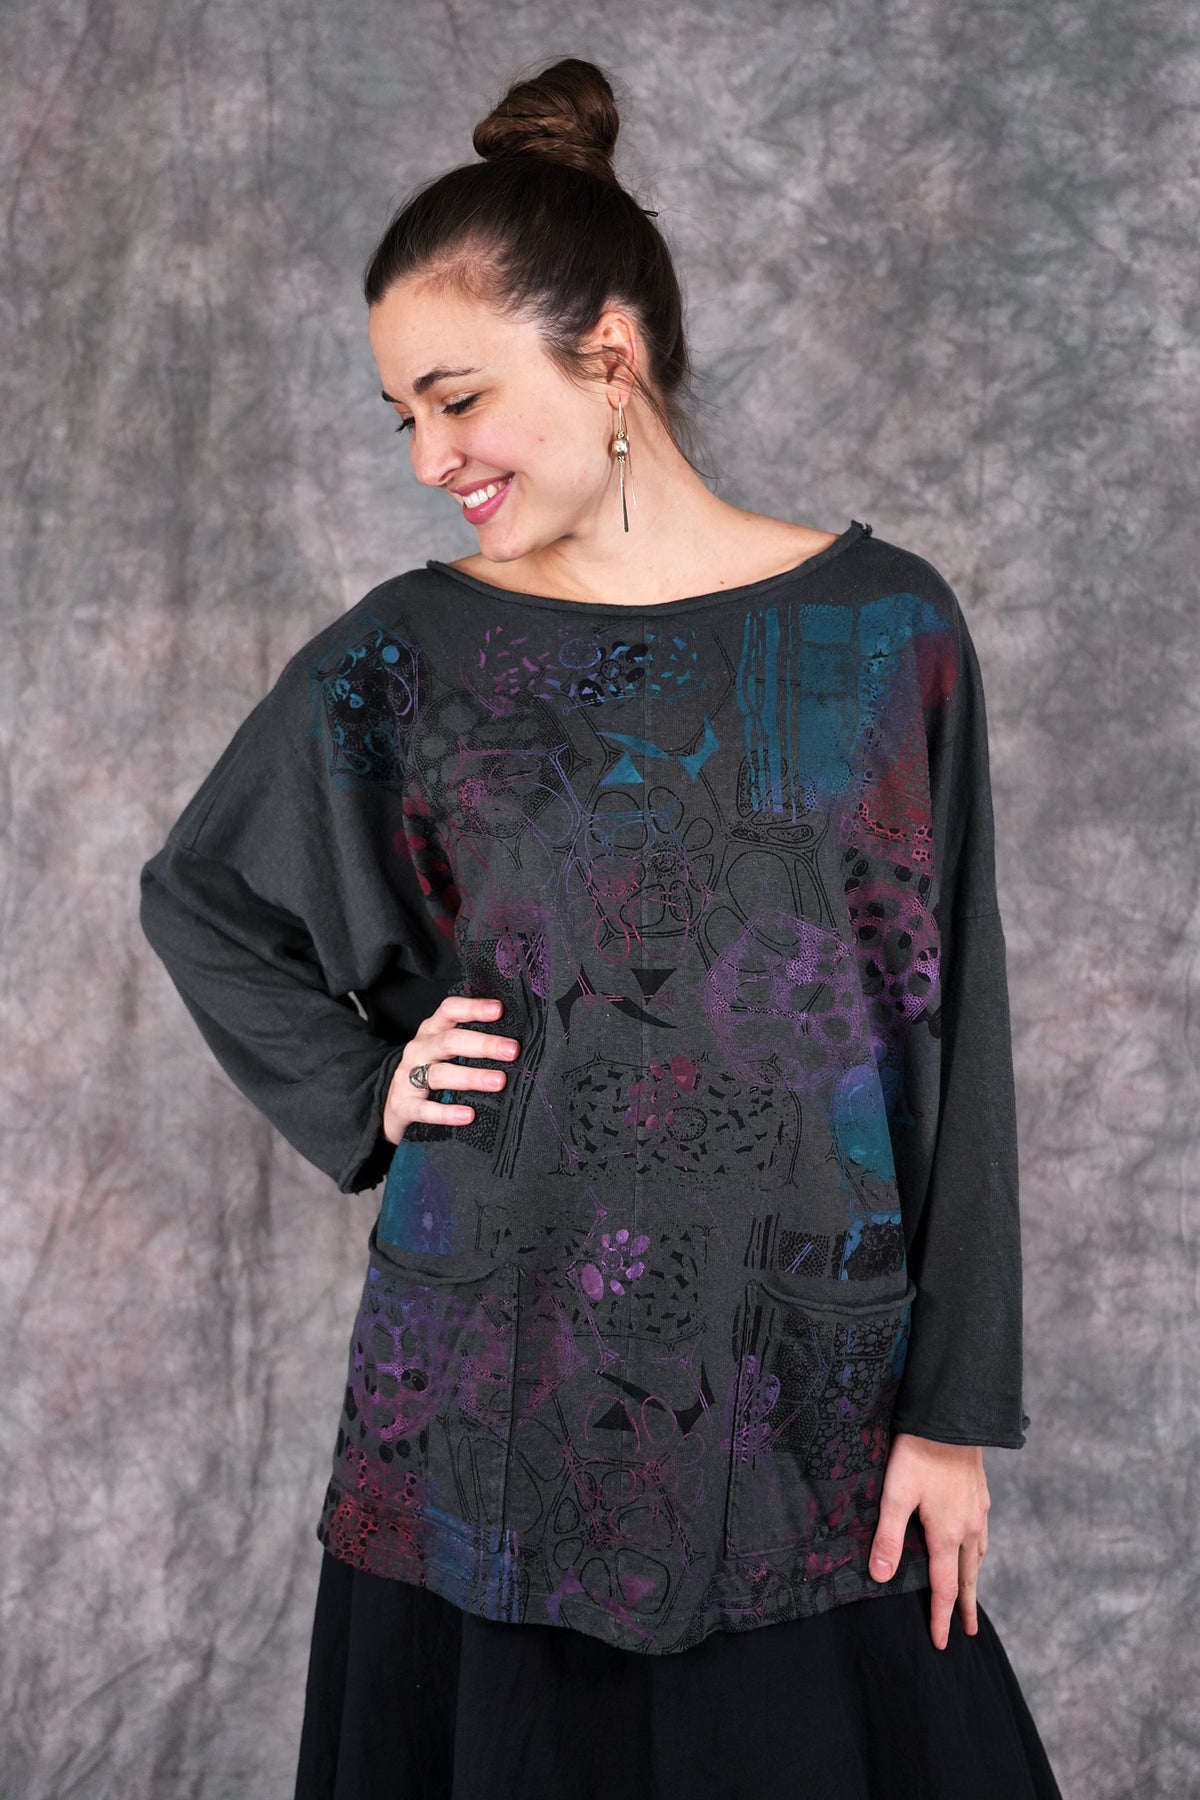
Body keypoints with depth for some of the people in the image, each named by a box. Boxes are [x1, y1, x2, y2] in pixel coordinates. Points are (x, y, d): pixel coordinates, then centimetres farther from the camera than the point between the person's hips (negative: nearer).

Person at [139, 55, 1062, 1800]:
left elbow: (952, 1036, -1)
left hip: (801, 1392, 0)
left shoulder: (882, 627, -2)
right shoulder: (409, 655, 0)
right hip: (493, 1378, 1)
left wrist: (955, 1412, -2)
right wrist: (358, 1089, 1)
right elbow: (195, 890, 16)